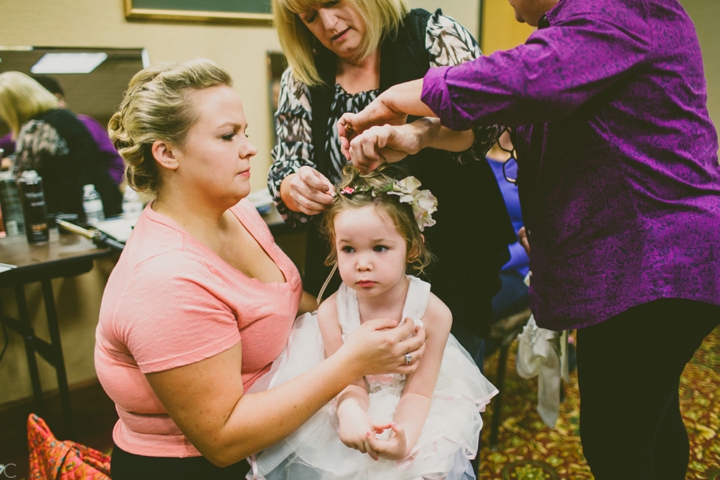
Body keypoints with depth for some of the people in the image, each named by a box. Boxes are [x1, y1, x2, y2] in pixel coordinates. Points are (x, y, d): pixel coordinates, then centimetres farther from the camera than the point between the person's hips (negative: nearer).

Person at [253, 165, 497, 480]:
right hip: (358, 407, 1)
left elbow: (417, 391, -18)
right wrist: (351, 413, -38)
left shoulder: (432, 312, -22)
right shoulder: (331, 312, -18)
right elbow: (351, 382, -15)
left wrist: (403, 436, -37)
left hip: (411, 415, 0)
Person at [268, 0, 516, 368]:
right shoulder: (302, 79, 4)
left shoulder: (434, 35, -3)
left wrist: (415, 133, -37)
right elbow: (284, 176, 3)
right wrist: (294, 189, -22)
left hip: (449, 262, -1)